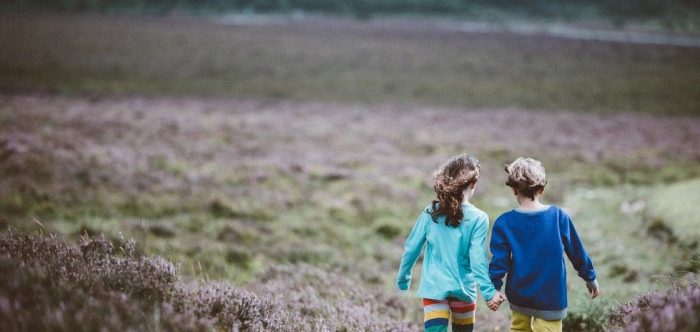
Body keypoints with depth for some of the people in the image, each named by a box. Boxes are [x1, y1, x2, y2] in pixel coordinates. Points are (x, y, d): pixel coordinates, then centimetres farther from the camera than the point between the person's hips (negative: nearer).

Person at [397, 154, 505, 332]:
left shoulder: (430, 213, -2)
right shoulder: (478, 218, -10)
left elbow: (411, 248, 3)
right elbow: (477, 258, -16)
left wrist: (403, 278, 17)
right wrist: (489, 292, -15)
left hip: (433, 288, 1)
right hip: (463, 289, -1)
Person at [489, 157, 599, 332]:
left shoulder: (504, 223, -10)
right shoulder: (558, 216, -8)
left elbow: (499, 261, -8)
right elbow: (577, 252, 2)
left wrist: (494, 288, 7)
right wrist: (590, 277, 16)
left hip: (518, 296, 2)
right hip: (550, 299, -2)